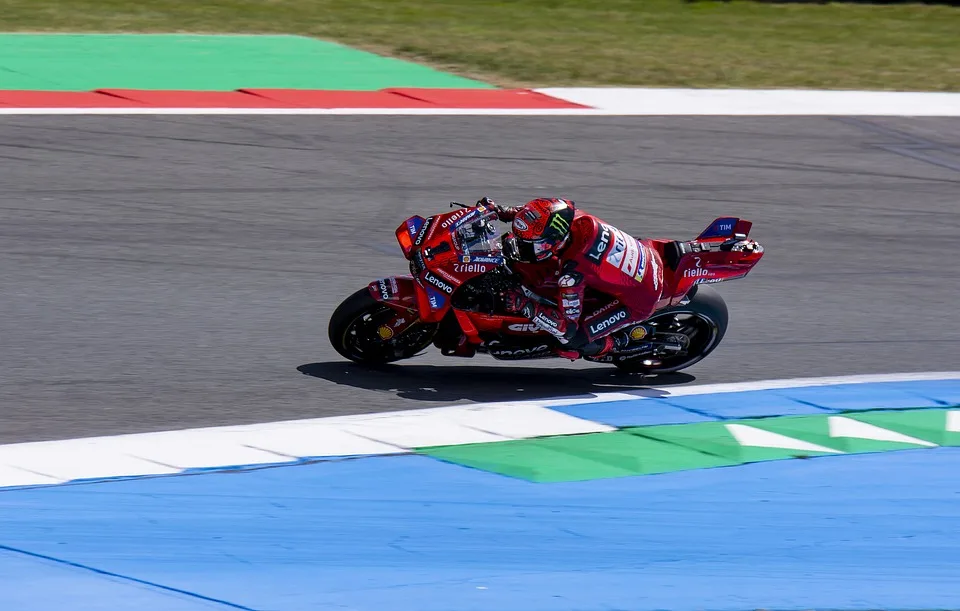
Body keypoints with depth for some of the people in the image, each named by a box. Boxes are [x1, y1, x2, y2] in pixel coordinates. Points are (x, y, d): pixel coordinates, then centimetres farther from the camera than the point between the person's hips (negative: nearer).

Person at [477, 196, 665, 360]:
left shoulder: (572, 274, -37)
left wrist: (525, 306, -31)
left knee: (570, 341, -15)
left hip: (639, 300, -8)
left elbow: (568, 327, -29)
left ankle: (620, 342, 10)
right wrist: (503, 212, -1)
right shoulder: (577, 218, -19)